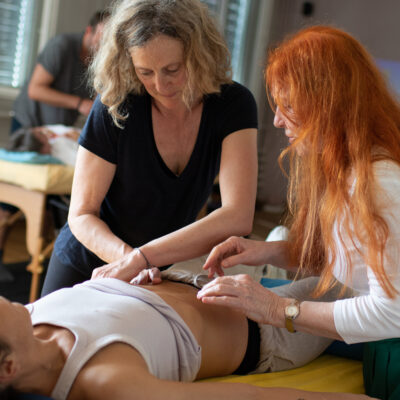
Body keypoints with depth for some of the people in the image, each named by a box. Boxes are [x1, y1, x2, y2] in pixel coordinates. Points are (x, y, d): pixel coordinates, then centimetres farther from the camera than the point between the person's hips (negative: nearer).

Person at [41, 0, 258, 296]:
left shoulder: (233, 104, -20)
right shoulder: (115, 106, -22)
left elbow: (238, 218, -31)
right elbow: (82, 215, -17)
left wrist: (140, 258, -38)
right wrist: (126, 255, -38)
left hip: (157, 272, 1)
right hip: (86, 267, -1)